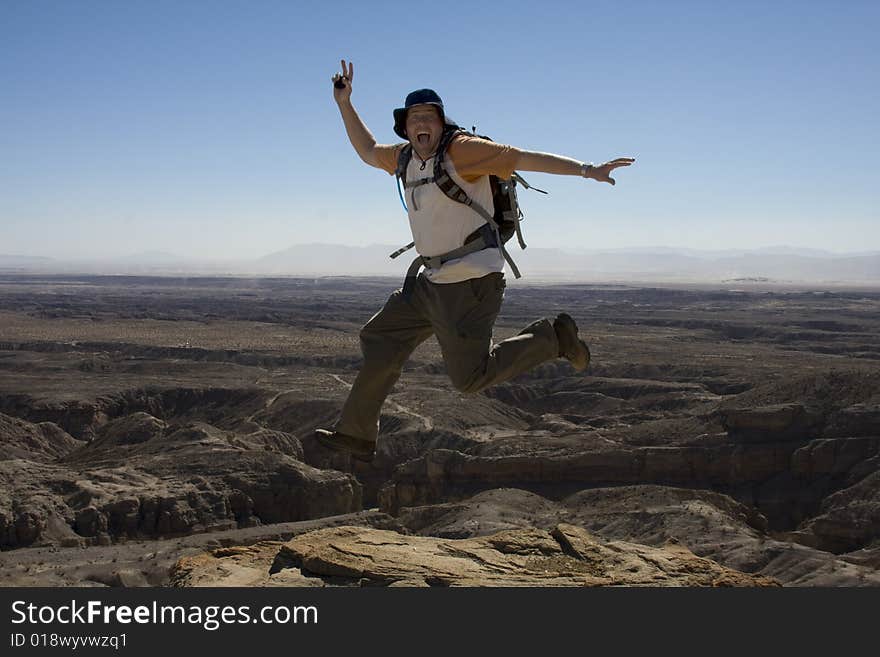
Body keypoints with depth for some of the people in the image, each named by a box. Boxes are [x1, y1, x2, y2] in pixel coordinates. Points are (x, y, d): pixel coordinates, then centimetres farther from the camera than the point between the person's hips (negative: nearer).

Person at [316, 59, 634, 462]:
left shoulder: (461, 151, -14)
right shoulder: (408, 159, 10)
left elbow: (525, 158, -20)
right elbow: (368, 151, 29)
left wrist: (588, 170, -27)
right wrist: (344, 104, 21)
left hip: (472, 283, -9)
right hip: (434, 282, 9)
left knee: (470, 377, -7)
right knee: (380, 339, 13)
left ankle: (551, 337, 10)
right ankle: (356, 435, 24)